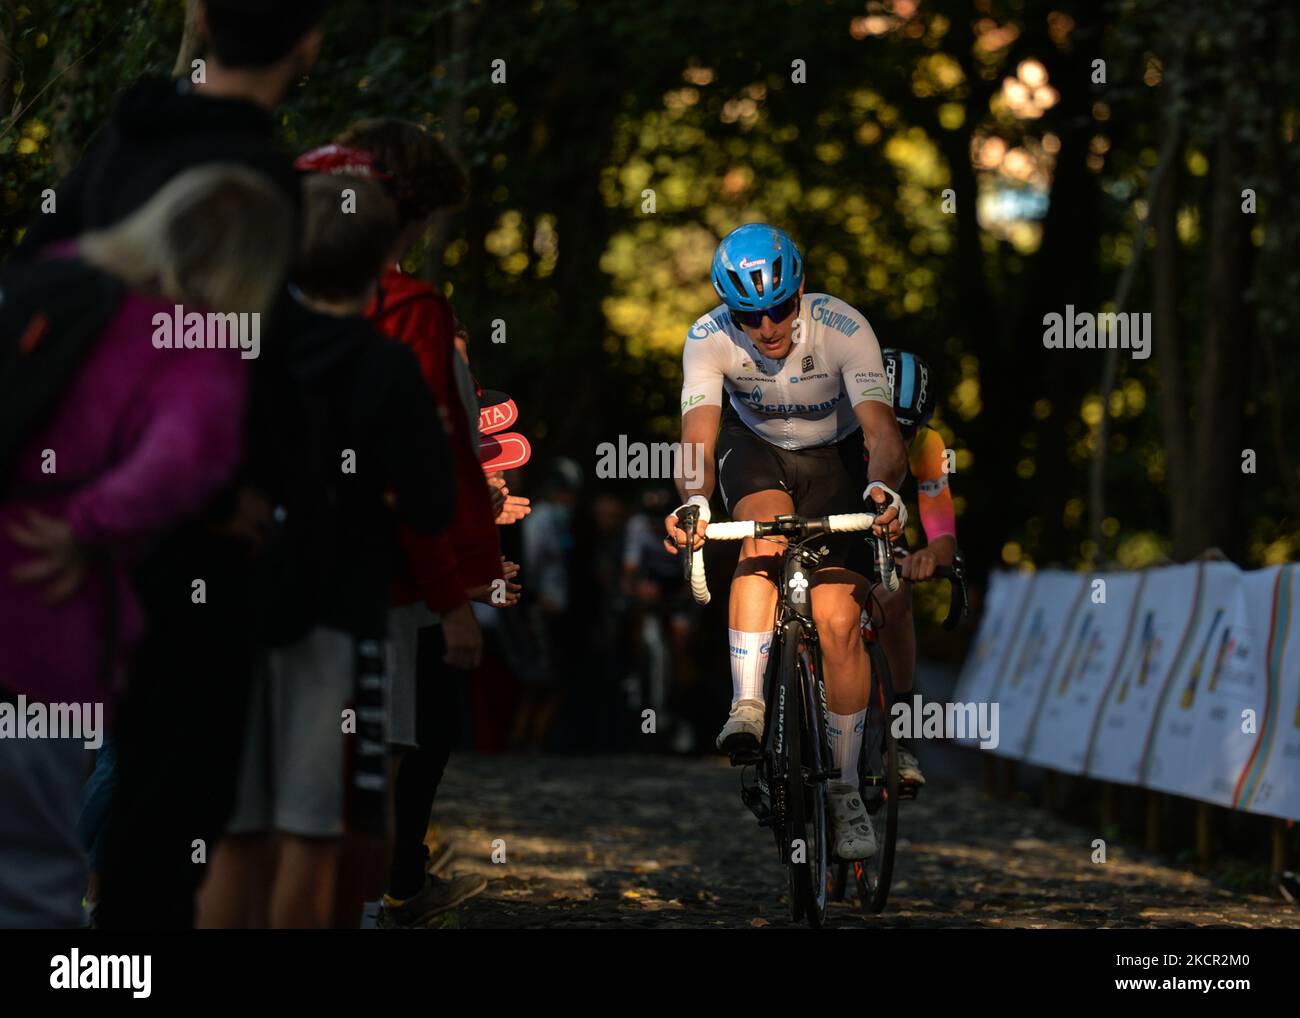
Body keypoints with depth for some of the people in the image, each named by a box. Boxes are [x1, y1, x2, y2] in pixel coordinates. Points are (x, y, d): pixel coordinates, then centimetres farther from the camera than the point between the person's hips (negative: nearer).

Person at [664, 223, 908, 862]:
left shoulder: (843, 329, -31)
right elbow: (698, 439, -37)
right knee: (765, 537, -34)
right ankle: (747, 706, -30)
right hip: (755, 449, 1)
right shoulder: (709, 339, -27)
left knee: (838, 623, -12)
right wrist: (693, 501, -58)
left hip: (834, 457, -1)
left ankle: (846, 789, 0)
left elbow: (881, 430, -39)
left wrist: (882, 488, -60)